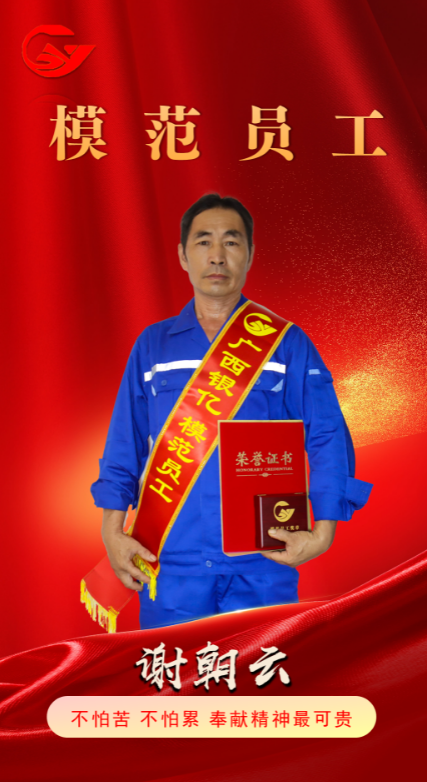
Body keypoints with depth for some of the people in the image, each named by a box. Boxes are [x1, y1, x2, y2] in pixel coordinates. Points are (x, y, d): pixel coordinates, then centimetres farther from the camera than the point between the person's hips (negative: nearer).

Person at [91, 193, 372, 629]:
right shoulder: (152, 345, 10)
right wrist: (113, 532, 0)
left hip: (262, 565, -1)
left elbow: (328, 441, 1)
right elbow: (123, 448, 10)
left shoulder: (288, 344, 5)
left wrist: (322, 531, -9)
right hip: (171, 561, 1)